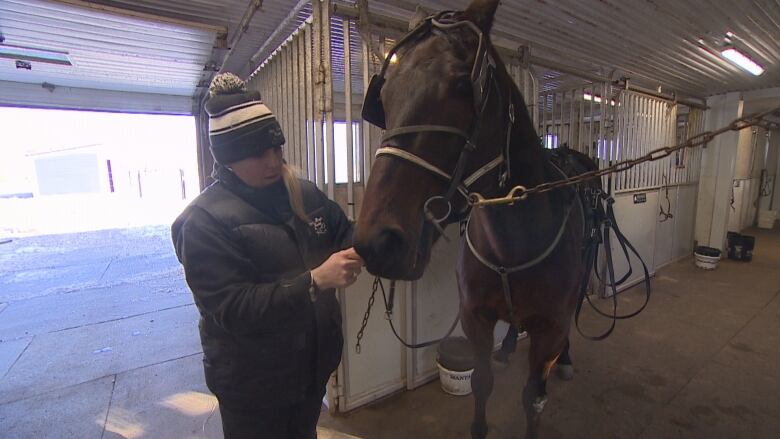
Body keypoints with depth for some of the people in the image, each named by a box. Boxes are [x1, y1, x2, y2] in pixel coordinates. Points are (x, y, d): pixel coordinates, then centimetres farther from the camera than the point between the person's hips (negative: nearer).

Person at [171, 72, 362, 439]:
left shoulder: (305, 194, -3)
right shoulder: (204, 221, -19)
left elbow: (344, 237, 6)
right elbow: (232, 309, -26)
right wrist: (314, 281, -36)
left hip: (315, 363, 5)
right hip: (252, 383, -4)